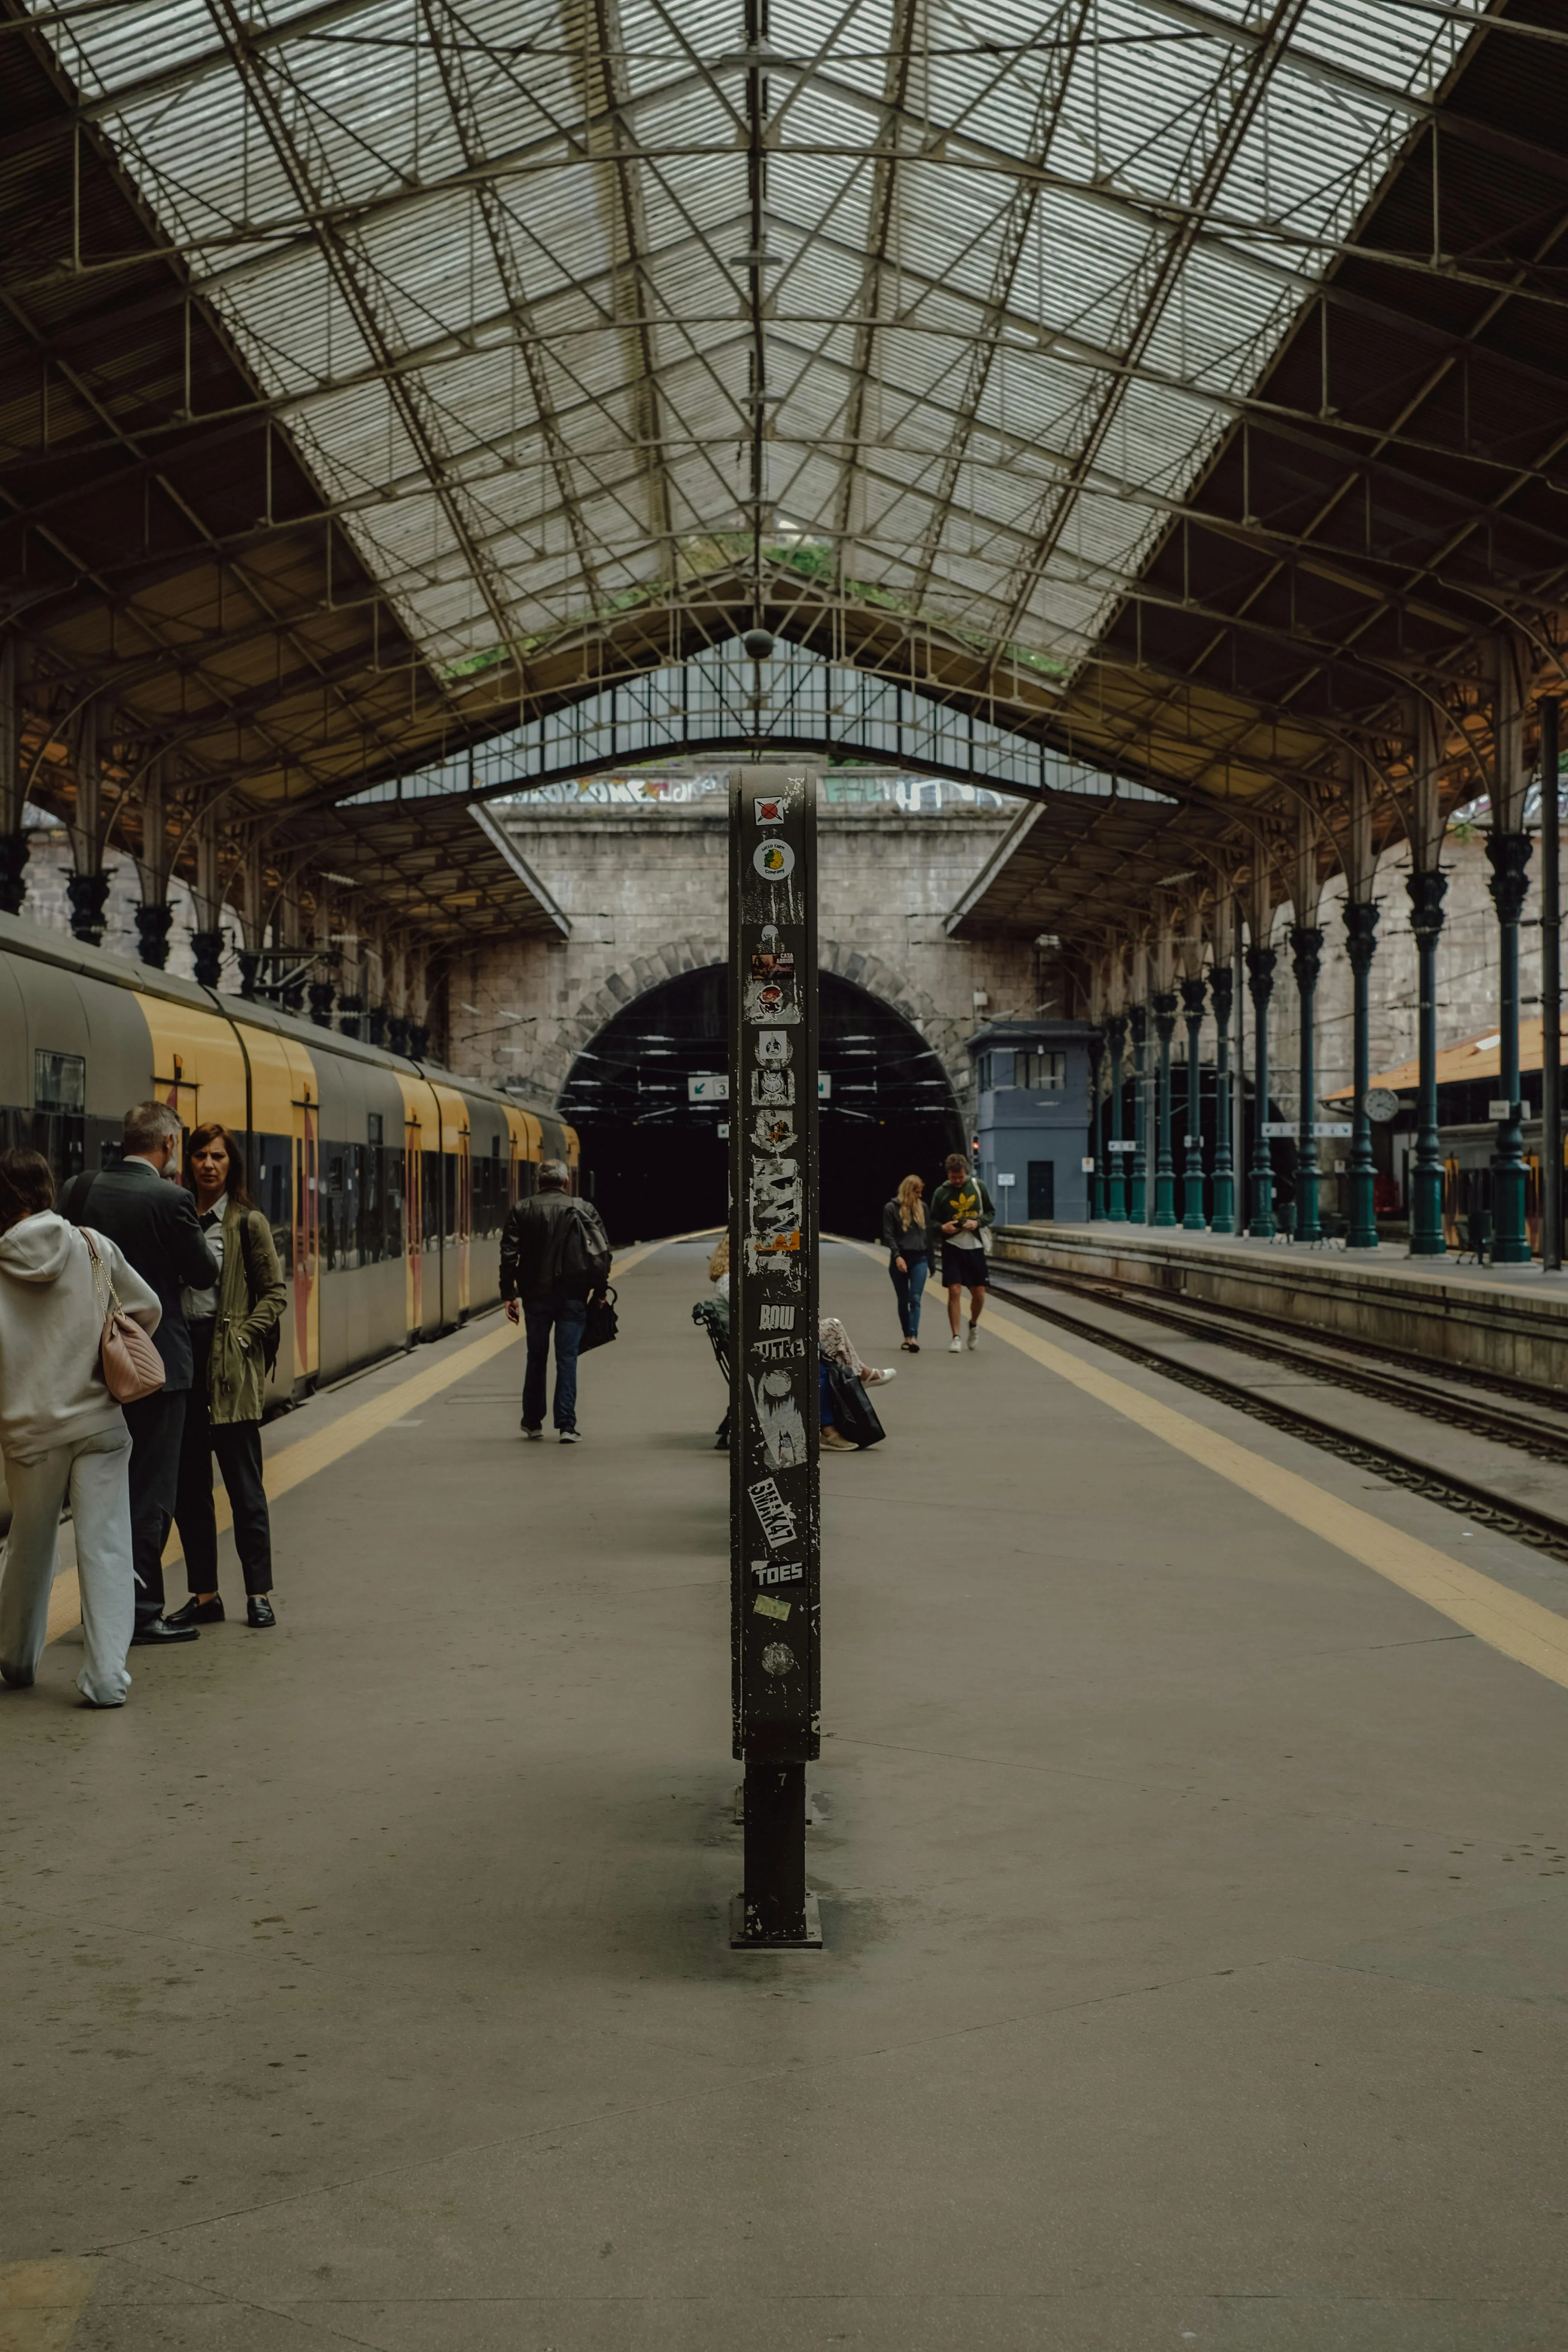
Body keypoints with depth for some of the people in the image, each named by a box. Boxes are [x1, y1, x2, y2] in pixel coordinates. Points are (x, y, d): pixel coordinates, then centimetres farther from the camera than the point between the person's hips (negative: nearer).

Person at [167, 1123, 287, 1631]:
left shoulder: (248, 1222, 0)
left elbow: (275, 1293, 0)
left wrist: (242, 1337, -11)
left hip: (229, 1364, -4)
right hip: (179, 1358, 4)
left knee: (243, 1483, -1)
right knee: (187, 1485, 7)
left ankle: (259, 1594, 5)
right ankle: (204, 1594, 15)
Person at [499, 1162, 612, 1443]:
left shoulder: (521, 1211, 1)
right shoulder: (584, 1210, -1)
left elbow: (509, 1255, -3)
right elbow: (603, 1252, -3)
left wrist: (509, 1295, 1)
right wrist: (600, 1291, 4)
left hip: (535, 1295, 1)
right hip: (572, 1296, -1)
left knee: (536, 1358, 15)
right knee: (567, 1359, 2)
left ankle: (533, 1422, 22)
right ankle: (567, 1425, -3)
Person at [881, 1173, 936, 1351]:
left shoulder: (922, 1207, 9)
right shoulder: (892, 1208, -2)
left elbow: (929, 1234, 13)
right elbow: (888, 1236, -7)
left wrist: (932, 1260, 13)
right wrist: (897, 1256, -20)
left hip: (919, 1259, 2)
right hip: (900, 1261, -2)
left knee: (915, 1299, -11)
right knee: (903, 1301, 7)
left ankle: (914, 1338, -20)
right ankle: (907, 1338, 16)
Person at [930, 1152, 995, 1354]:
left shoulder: (978, 1186, 1)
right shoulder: (941, 1192, -2)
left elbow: (991, 1212, 8)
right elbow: (933, 1221, 5)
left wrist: (978, 1222, -12)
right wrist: (943, 1227, -17)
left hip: (975, 1246, 1)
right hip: (952, 1248, -1)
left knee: (979, 1294, 6)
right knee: (954, 1291, -9)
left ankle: (973, 1325, 34)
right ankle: (955, 1337, -1)